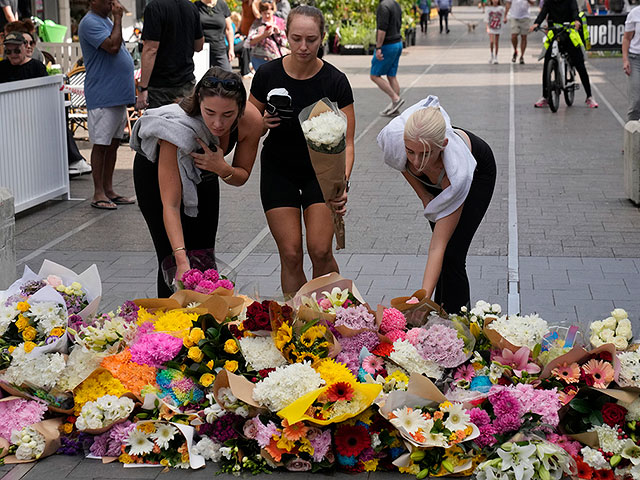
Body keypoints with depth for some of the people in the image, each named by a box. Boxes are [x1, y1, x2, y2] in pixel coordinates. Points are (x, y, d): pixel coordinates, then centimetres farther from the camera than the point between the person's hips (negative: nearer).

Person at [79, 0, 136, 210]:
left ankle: (108, 190, 18)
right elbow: (113, 46, -25)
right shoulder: (90, 23, -13)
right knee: (101, 144, -4)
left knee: (114, 143, 12)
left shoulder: (106, 21, 17)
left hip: (117, 95, 9)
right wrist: (118, 18, -17)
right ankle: (98, 194, 1)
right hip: (102, 97, -9)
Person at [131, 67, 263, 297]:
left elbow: (241, 176, -12)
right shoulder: (179, 127, -43)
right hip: (155, 172, -4)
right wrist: (181, 260, -52)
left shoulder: (251, 121, -31)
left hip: (203, 175, 4)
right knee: (172, 262, -10)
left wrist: (222, 168, -35)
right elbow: (170, 205, -42)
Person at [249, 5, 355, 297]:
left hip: (320, 169, -1)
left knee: (320, 251, -9)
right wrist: (264, 124, -24)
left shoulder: (335, 81, -17)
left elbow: (346, 142, -16)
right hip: (278, 170, 1)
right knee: (290, 254, -5)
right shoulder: (268, 75, -14)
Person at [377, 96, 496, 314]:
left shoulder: (458, 173, -45)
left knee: (451, 255, -14)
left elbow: (437, 247, -42)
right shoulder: (394, 135, -38)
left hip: (478, 172, -4)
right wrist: (423, 195, -9)